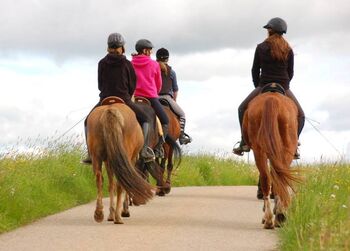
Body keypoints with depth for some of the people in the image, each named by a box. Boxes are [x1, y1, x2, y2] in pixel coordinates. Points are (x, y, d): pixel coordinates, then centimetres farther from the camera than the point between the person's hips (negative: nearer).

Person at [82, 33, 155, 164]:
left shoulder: (102, 63, 0)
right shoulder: (127, 64, -2)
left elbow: (100, 84, 9)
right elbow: (132, 85, 4)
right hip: (124, 100, -1)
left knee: (88, 121, 24)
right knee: (145, 120, 16)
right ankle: (144, 150, -2)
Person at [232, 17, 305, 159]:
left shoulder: (261, 48, -2)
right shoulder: (288, 50, 3)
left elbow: (255, 70, 3)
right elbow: (291, 73, 7)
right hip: (284, 88, 1)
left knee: (242, 109, 19)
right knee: (300, 116, 17)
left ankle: (245, 142, 9)